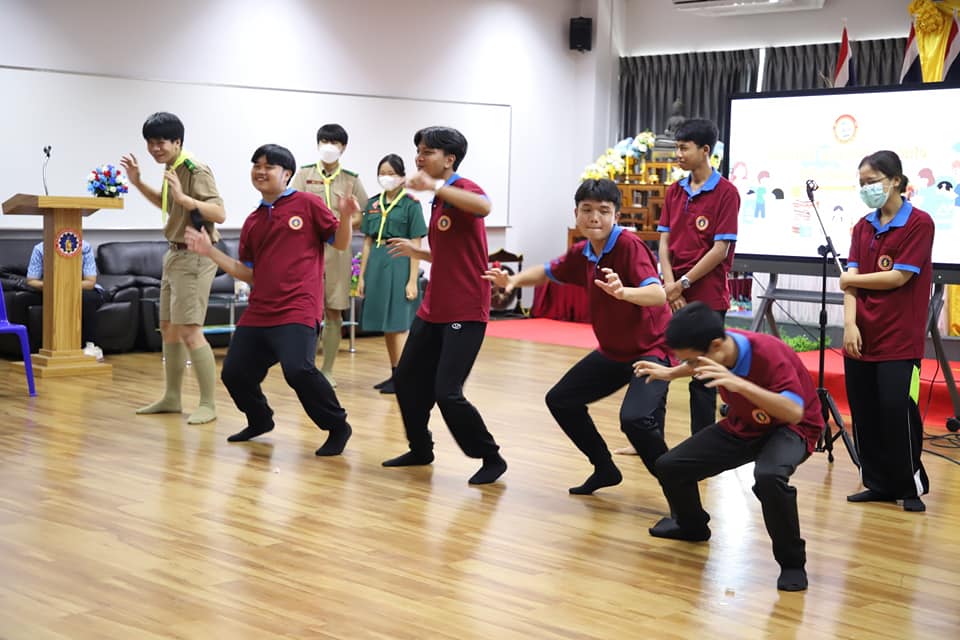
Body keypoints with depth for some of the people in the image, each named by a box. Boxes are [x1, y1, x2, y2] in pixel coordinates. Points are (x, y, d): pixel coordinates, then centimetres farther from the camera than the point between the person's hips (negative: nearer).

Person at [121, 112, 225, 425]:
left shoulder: (195, 170, -17)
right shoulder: (170, 168, 10)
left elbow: (219, 214, -26)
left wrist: (183, 197, -36)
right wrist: (139, 183, 18)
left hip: (195, 256, -10)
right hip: (175, 254, 10)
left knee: (189, 331, -13)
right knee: (168, 328, 15)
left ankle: (208, 404, -7)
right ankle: (171, 398, 27)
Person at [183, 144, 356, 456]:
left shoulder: (307, 204, 1)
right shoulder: (253, 222, 16)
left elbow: (340, 244, 4)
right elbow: (249, 274, 16)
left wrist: (346, 217, -15)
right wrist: (210, 251, 9)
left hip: (297, 309, -7)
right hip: (258, 312, 7)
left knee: (298, 369, -26)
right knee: (234, 372, 4)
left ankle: (338, 428, -5)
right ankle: (260, 420, 33)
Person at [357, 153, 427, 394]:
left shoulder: (411, 204, -5)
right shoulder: (373, 204, 11)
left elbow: (415, 246, -7)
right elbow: (368, 242, 14)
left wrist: (413, 280, -12)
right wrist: (362, 276, 10)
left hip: (399, 264, -6)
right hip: (376, 264, 6)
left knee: (398, 323, -7)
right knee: (385, 324, 10)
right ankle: (395, 374, 18)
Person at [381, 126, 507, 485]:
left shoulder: (463, 189, -12)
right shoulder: (439, 202, 15)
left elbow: (484, 207, -39)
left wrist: (434, 187, -41)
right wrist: (416, 251, 21)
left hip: (465, 314, -9)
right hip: (433, 311, 9)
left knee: (447, 393, -14)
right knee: (407, 381, 13)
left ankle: (492, 459, 3)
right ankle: (420, 450, 32)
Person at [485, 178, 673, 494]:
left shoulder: (629, 245, -22)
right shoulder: (581, 253, 1)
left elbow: (658, 294, -34)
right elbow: (549, 271, 20)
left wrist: (623, 292, -53)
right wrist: (513, 280, 1)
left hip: (651, 349, -8)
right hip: (612, 351, 9)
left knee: (635, 419, -30)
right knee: (560, 399, 12)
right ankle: (605, 469, 28)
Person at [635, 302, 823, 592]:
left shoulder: (767, 353, -34)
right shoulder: (715, 354, -14)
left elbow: (795, 412, -44)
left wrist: (740, 384, -51)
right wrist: (670, 373, 3)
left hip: (790, 428, -7)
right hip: (743, 425, 7)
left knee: (769, 477, -41)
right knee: (669, 466, -1)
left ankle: (792, 563, -17)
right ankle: (691, 525, 32)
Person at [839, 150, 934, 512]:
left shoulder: (919, 223, -6)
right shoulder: (863, 227, 11)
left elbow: (898, 277, -12)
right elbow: (852, 279, 3)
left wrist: (851, 279, 0)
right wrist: (850, 323, -10)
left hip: (899, 339, -5)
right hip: (861, 336, 6)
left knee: (897, 411, -7)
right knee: (864, 413, 5)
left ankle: (912, 486, 10)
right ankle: (880, 484, 17)